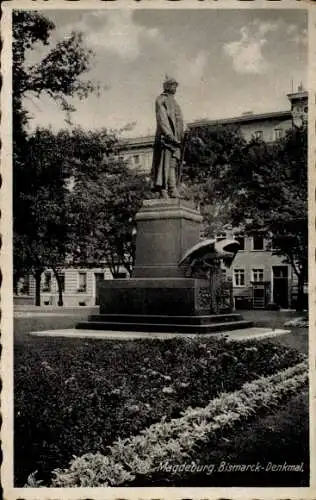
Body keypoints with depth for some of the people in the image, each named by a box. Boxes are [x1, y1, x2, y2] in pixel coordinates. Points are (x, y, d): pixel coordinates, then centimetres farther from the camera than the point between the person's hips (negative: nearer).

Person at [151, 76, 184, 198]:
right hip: (165, 136, -8)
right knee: (165, 164, -14)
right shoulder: (161, 100, 3)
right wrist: (170, 135, -21)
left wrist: (180, 137, 14)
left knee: (174, 164, 0)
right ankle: (163, 191, -17)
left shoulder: (174, 102, 28)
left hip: (175, 138, 8)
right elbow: (162, 119, -10)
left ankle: (173, 191, -3)